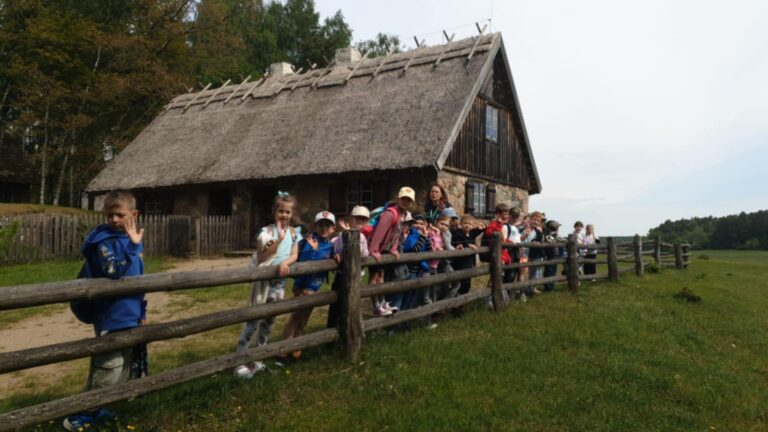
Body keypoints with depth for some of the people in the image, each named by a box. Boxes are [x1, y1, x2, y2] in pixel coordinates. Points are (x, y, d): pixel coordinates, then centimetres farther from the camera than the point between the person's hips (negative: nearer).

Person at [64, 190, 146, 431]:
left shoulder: (128, 240, 10)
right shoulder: (105, 242, -16)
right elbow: (115, 273, -32)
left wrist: (141, 311, 19)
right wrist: (133, 246, -33)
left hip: (126, 316, 9)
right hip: (113, 318, -9)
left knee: (115, 368, 18)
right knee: (109, 371, -4)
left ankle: (92, 410, 32)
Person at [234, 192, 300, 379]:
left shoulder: (293, 232, 4)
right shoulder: (267, 232, -13)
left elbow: (294, 255, -2)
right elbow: (261, 258, -21)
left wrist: (285, 263, -23)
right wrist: (278, 240, -28)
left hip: (280, 281, 6)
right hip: (264, 280, -6)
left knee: (269, 321, 13)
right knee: (253, 321, -7)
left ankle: (257, 359, 27)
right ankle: (239, 362, 0)